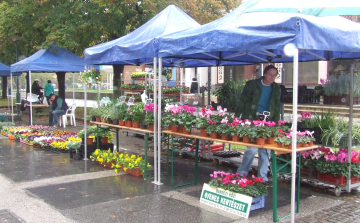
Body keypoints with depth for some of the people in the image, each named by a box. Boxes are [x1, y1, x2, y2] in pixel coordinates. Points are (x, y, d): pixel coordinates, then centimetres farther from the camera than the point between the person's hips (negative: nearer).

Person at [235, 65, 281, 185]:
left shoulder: (276, 88, 12)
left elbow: (277, 107, 17)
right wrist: (237, 117, -7)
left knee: (265, 151, 5)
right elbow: (242, 102, -1)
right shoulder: (252, 84, -1)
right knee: (252, 148, -10)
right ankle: (241, 173, 8)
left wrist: (275, 122, 9)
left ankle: (263, 177, 16)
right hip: (251, 121, -4)